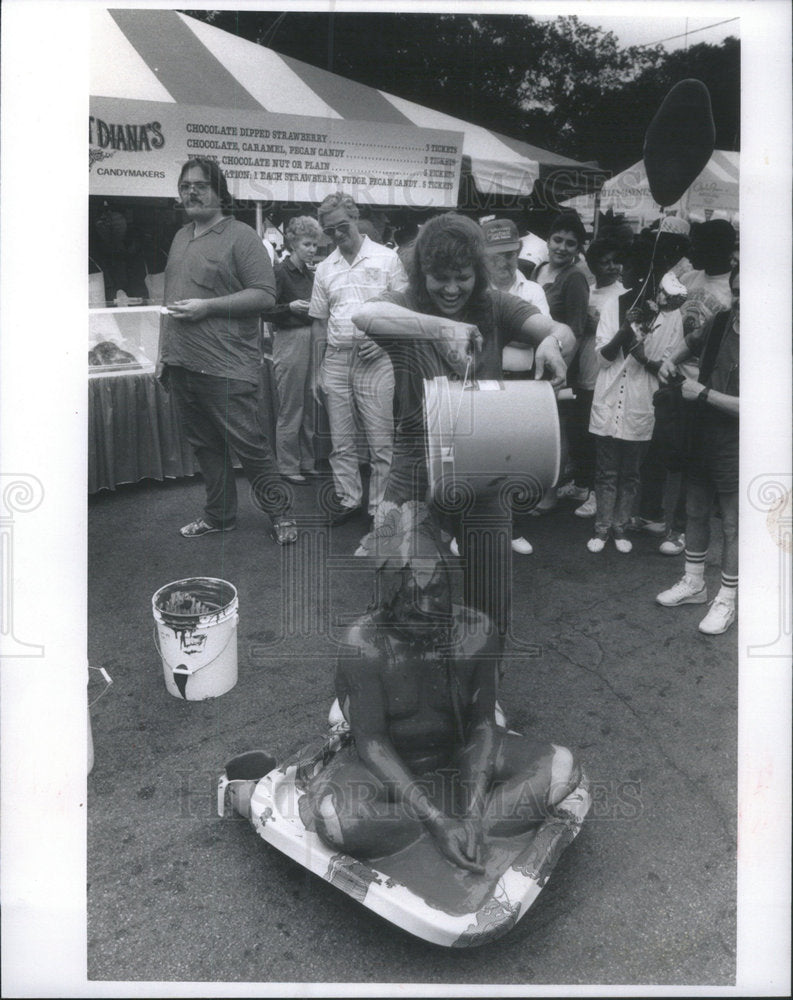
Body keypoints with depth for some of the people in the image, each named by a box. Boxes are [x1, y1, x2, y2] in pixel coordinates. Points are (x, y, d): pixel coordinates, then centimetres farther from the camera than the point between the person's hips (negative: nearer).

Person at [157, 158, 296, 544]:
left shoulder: (240, 236, -6)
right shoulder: (181, 237, 17)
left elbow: (265, 295, -14)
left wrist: (208, 306, -18)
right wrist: (164, 352, 17)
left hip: (226, 367, -7)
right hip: (182, 364, 7)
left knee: (248, 444, -3)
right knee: (205, 445, 14)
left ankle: (279, 514, 12)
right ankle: (219, 515, 26)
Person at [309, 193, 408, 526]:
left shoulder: (386, 258, 2)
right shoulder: (325, 268, 13)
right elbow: (319, 320, 16)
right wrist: (318, 367, 9)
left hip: (374, 360, -4)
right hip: (336, 359, 4)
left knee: (381, 441, -3)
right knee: (341, 441, 9)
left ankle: (380, 508, 6)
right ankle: (348, 499, 22)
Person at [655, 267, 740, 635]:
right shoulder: (719, 323, 1)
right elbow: (693, 343, 25)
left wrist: (704, 393, -22)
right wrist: (672, 360, 7)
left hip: (734, 445, -7)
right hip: (702, 436, 7)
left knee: (732, 523, 3)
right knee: (695, 511, 17)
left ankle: (726, 601, 17)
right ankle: (693, 584, 34)